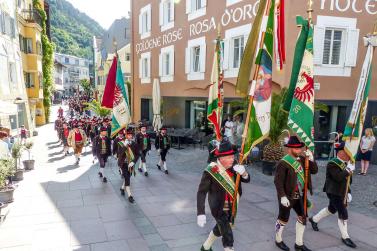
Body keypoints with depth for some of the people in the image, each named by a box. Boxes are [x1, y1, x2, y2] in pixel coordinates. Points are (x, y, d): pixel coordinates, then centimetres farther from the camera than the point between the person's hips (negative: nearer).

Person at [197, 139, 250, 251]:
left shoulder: (232, 168, -9)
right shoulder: (210, 171, -25)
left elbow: (247, 179, -4)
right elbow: (201, 193, -23)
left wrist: (243, 172, -27)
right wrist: (201, 213, -29)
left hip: (231, 207, 7)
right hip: (219, 209, -6)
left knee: (220, 229, 26)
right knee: (228, 238, -1)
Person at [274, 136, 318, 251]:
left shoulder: (302, 159, 3)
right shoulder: (283, 163, -19)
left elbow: (314, 171, 2)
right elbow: (278, 181, -21)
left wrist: (311, 159, -12)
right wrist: (282, 196, -25)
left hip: (299, 195, 7)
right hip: (287, 196, -7)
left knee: (302, 217, 14)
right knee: (283, 219, 10)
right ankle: (278, 240, 33)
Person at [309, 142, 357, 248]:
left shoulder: (345, 163, 6)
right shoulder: (332, 164, -21)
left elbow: (345, 179, 15)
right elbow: (338, 177, -34)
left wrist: (348, 192, 13)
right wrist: (349, 169, -24)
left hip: (341, 193, 9)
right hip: (334, 193, -9)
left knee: (332, 209, 23)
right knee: (343, 214, -5)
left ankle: (314, 219, 42)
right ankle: (345, 237, 13)